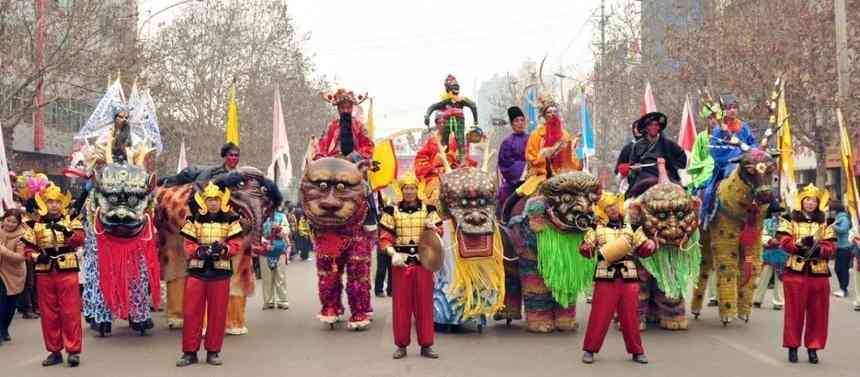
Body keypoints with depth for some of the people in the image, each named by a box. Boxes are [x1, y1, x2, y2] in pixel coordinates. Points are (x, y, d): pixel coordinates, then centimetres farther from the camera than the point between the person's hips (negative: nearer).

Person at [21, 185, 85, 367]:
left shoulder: (71, 221, 3)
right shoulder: (35, 224, 7)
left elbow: (80, 239, -13)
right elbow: (28, 247, 8)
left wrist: (68, 232, -31)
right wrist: (36, 257, -11)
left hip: (67, 272, -2)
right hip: (44, 273, 2)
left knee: (70, 312, -2)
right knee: (48, 314, 7)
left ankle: (74, 350, 3)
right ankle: (55, 351, 17)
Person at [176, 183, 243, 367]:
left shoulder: (230, 220, 3)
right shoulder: (194, 219, 4)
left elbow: (236, 244, -2)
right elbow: (188, 244, 1)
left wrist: (223, 249, -21)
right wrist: (199, 251, -18)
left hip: (220, 271, 0)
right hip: (197, 270, 0)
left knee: (217, 313, 5)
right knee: (191, 312, 1)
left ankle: (213, 351, 16)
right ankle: (190, 352, 9)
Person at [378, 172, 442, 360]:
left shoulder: (428, 210, 6)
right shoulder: (392, 211, 4)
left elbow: (439, 233, 8)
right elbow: (384, 236, 1)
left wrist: (433, 228, -14)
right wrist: (392, 252, -16)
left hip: (423, 260, 1)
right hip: (401, 262, 0)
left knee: (424, 303, 3)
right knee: (401, 304, 3)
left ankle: (426, 345, 11)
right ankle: (401, 345, 12)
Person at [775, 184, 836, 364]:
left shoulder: (825, 223, 9)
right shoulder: (790, 220, 5)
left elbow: (831, 247, 1)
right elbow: (784, 242, -6)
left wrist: (818, 249, -19)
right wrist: (800, 243, -23)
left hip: (819, 273, 2)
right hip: (796, 272, -2)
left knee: (817, 313, 4)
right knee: (795, 312, 1)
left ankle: (813, 347, 14)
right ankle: (792, 346, 11)